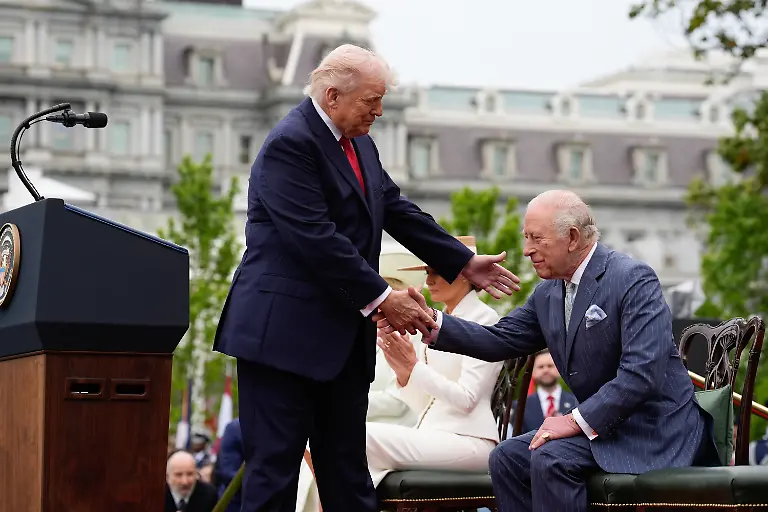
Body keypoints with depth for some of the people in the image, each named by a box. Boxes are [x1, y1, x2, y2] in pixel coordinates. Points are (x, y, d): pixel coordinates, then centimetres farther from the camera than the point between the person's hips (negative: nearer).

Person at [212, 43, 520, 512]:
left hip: (342, 338, 9)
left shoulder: (360, 144, 14)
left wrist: (464, 263, 15)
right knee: (276, 463, -5)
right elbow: (316, 238, -21)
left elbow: (398, 211, 19)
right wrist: (381, 298, -18)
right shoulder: (291, 144, -15)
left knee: (347, 467, 10)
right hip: (286, 332, -9)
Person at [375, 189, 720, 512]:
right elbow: (499, 341, 7)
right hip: (602, 424, 8)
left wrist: (578, 420, -25)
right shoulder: (548, 293, 9)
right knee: (507, 458, -3)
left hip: (654, 429, -8)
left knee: (550, 458, -26)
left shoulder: (634, 280, -17)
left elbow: (643, 372, -26)